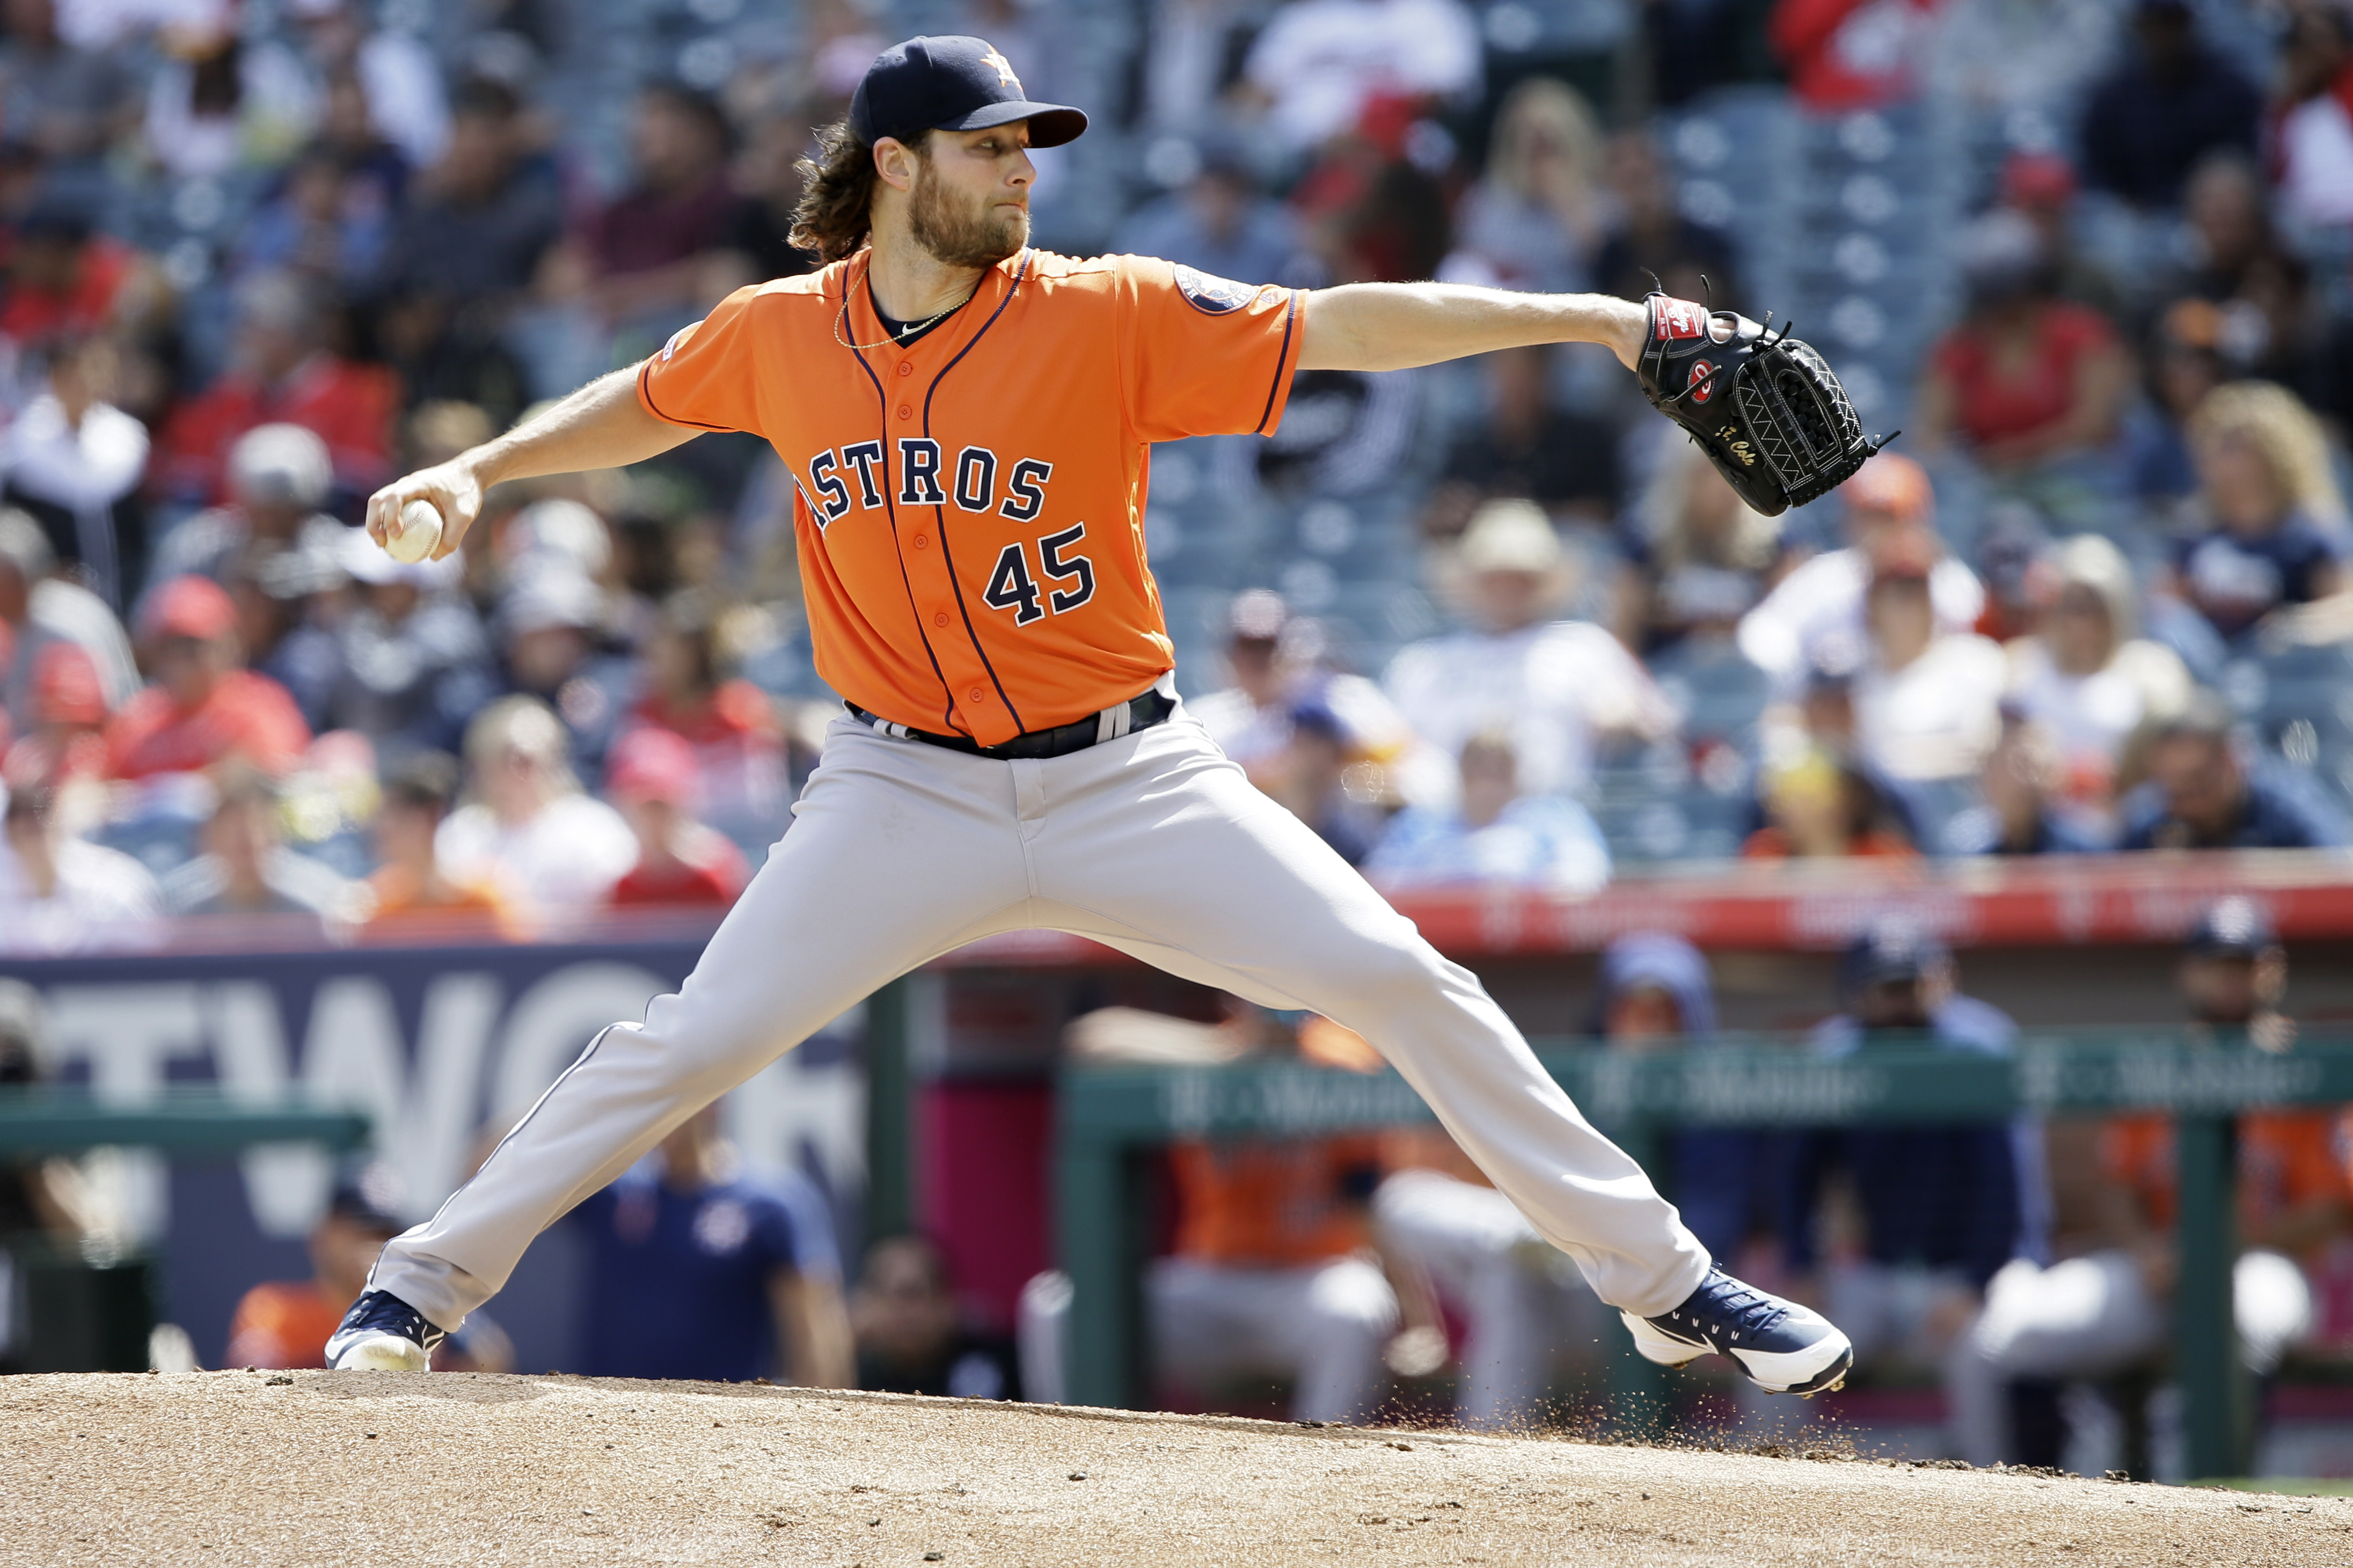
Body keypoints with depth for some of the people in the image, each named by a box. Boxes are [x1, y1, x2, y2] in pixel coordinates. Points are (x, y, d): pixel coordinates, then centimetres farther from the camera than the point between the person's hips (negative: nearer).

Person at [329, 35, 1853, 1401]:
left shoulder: (1110, 316, -11)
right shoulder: (779, 336, -4)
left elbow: (1341, 327, -17)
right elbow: (644, 404, 18)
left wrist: (1594, 318, -24)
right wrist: (477, 470, 7)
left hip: (1127, 781, -1)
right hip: (908, 791, 1)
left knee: (1402, 983, -8)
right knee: (686, 1049, -6)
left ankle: (1660, 1278, 1)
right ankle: (427, 1283, 11)